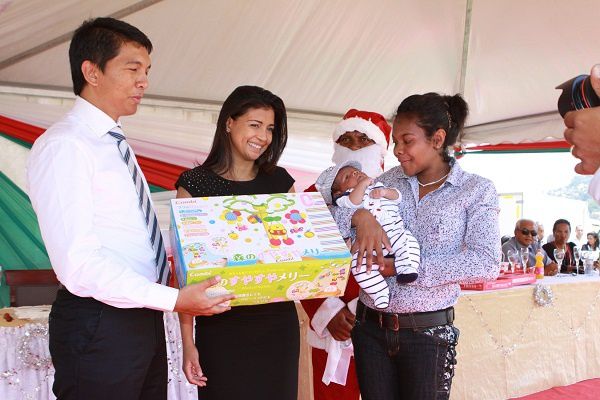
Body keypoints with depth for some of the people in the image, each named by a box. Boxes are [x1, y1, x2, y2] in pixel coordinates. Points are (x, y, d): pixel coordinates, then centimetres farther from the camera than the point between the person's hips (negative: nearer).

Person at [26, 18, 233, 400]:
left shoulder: (113, 143, 14)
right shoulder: (63, 146, -15)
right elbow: (78, 265, -22)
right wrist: (174, 300, -24)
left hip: (144, 316, 9)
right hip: (99, 325, -9)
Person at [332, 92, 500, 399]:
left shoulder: (477, 190, -3)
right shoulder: (390, 181, 6)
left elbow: (486, 263, -16)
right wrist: (360, 214, -21)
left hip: (428, 333, -3)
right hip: (371, 328, 3)